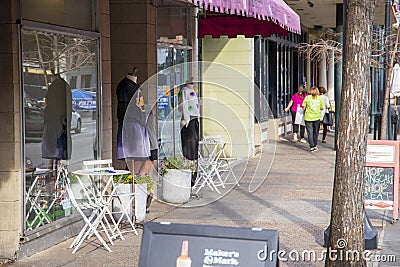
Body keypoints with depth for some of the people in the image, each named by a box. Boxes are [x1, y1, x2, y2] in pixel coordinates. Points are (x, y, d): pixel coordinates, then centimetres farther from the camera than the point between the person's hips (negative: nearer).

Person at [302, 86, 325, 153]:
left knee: (310, 132, 1)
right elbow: (322, 108, 2)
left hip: (308, 117, -2)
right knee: (315, 132, 16)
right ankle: (315, 146, 24)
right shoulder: (320, 98, 0)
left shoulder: (307, 97, -5)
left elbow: (304, 107, -4)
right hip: (317, 117, 2)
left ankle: (312, 147, -6)